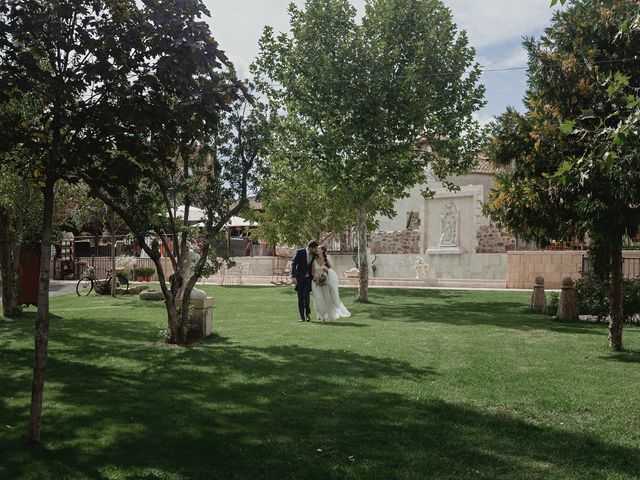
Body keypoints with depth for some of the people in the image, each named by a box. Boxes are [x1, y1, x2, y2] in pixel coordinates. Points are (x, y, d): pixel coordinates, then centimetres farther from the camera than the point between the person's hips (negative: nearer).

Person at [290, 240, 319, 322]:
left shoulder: (314, 254, -1)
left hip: (308, 278, 2)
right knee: (300, 297, 0)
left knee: (306, 295, -16)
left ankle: (308, 313, 0)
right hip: (299, 277, -2)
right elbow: (293, 264, -14)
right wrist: (293, 277, -24)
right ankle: (302, 316, 7)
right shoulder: (299, 252, -12)